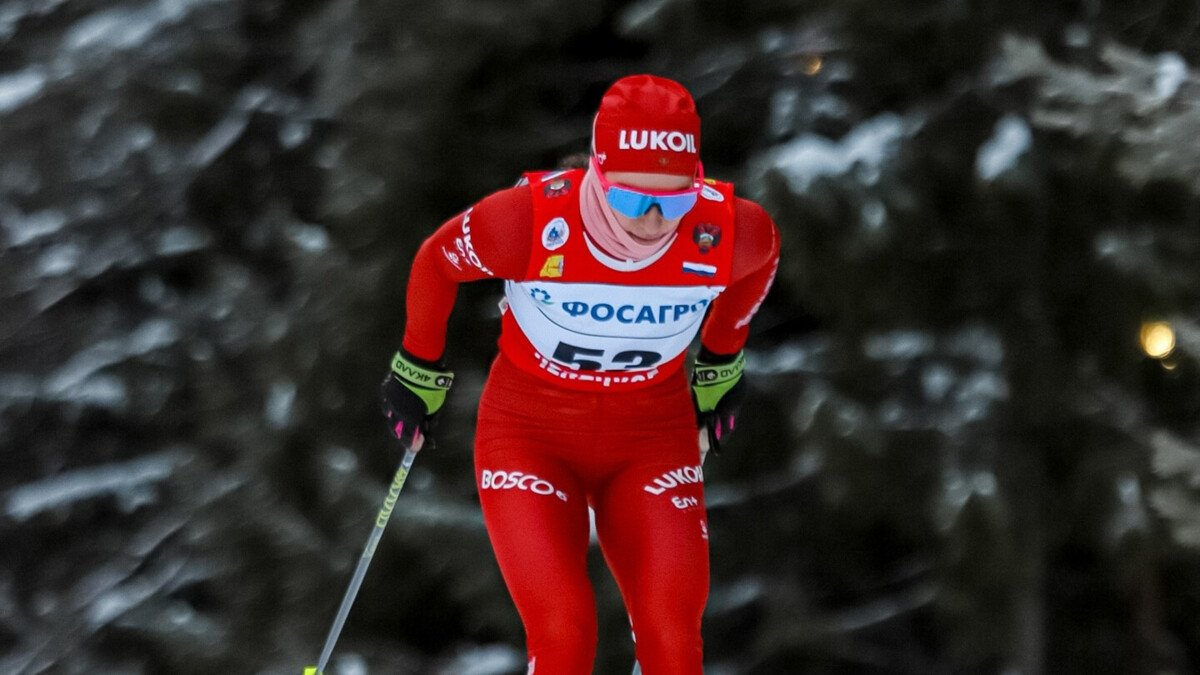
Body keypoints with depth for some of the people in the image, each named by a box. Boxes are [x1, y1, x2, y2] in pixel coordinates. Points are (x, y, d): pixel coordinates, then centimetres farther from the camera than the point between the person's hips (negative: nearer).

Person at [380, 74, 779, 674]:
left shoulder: (728, 231, -22)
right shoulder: (531, 220, -28)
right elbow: (437, 264, -5)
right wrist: (419, 372, 10)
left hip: (651, 436, 2)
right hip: (531, 433, -2)